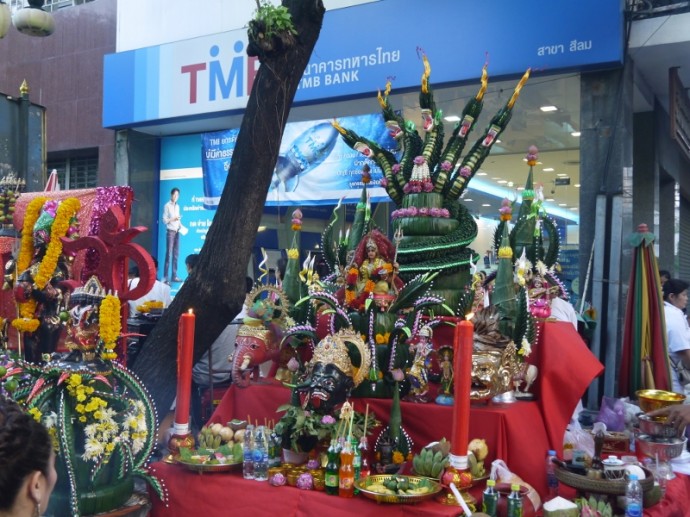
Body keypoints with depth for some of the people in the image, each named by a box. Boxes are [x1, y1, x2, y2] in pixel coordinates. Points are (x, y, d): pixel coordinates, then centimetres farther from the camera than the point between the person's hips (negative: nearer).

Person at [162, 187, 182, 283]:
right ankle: (165, 277, -6)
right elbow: (164, 220, -8)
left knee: (176, 254, 6)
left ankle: (174, 276, 10)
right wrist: (173, 219, -21)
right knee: (169, 254, -8)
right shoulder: (167, 206, -3)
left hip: (177, 231, 7)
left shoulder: (177, 206, 16)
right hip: (170, 231, -7)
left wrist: (180, 225, 0)